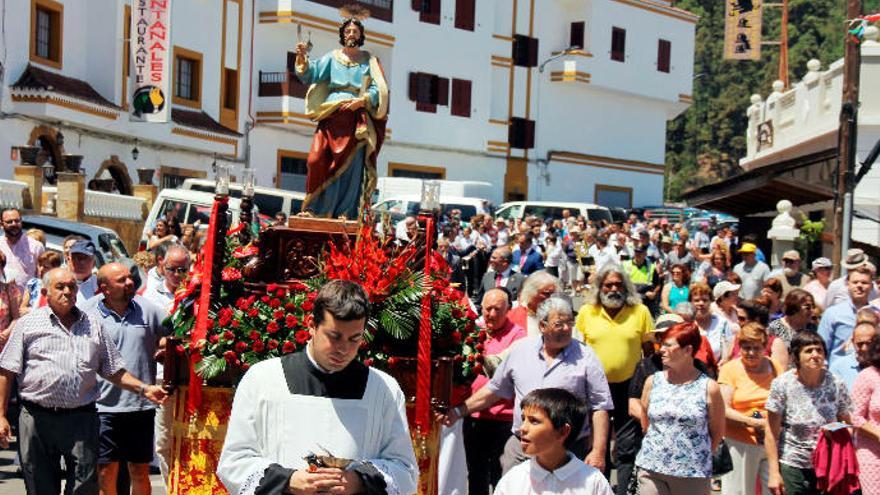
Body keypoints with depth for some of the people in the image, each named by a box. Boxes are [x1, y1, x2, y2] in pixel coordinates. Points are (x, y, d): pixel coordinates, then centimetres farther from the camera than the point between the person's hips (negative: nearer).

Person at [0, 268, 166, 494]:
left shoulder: (93, 326, 13)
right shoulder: (28, 324, 6)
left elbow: (114, 371, 15)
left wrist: (143, 388, 1)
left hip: (82, 418, 1)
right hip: (37, 418, -1)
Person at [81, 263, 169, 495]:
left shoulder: (147, 309, 4)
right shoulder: (87, 314, -4)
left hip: (142, 405, 3)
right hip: (104, 405, -2)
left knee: (140, 472, 12)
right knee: (107, 472, 1)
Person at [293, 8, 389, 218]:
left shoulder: (369, 61, 11)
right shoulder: (332, 58, 15)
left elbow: (378, 90, 2)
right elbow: (311, 74, 4)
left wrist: (362, 100, -15)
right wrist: (302, 58, -14)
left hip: (357, 119, -1)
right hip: (331, 116, 1)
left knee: (351, 165, -7)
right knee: (318, 159, -12)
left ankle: (344, 213, -4)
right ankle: (317, 208, -6)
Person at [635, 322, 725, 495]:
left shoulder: (708, 387, -4)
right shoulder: (653, 381, 5)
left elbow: (717, 432, 4)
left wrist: (700, 458, 7)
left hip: (693, 474, -2)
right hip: (652, 469, 2)